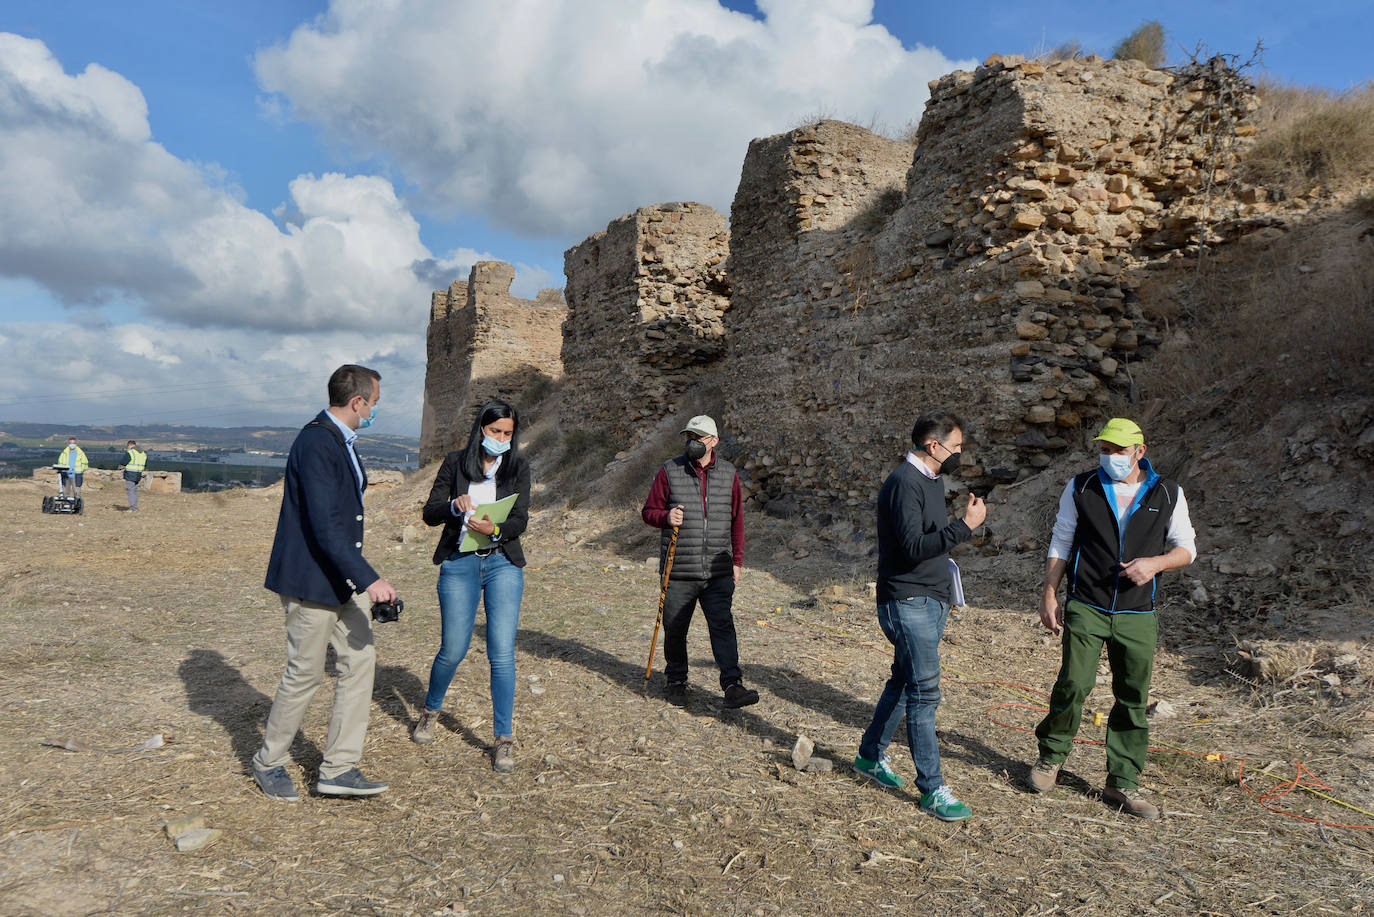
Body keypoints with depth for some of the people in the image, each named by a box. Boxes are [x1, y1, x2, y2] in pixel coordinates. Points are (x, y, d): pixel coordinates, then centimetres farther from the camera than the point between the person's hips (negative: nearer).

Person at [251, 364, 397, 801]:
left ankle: (338, 769, 15)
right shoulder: (317, 444, -21)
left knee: (360, 662, 7)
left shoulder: (339, 440, 12)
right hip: (311, 581, -10)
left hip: (339, 579, 10)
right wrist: (368, 579, -29)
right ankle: (269, 762, 27)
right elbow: (325, 527, -27)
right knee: (305, 673, 4)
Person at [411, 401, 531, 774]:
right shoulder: (455, 463, 4)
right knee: (452, 650, 5)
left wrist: (494, 529, -23)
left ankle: (504, 739, 5)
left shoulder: (518, 467, 5)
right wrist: (454, 506, -20)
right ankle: (431, 711, 35)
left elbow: (520, 520, -3)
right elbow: (429, 513, 1)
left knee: (502, 653, -6)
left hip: (503, 564, 0)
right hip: (459, 564, 0)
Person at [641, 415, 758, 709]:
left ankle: (732, 685, -1)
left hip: (718, 572, 1)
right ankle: (675, 680, 28)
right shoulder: (669, 471, 1)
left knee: (723, 625, -5)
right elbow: (649, 511, 4)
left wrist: (737, 561, 12)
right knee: (675, 629, 9)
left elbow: (736, 520, 14)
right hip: (678, 572, -1)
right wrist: (666, 517, -18)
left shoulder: (728, 474, 8)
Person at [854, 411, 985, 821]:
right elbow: (912, 546, -26)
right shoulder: (904, 483, -18)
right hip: (908, 602, -10)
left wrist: (963, 521, 10)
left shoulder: (933, 480, 14)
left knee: (904, 681, 17)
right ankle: (932, 789, 2)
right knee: (924, 691, -7)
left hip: (931, 601, 10)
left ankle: (870, 755, 31)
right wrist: (964, 526, -27)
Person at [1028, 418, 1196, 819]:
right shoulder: (1081, 488, 2)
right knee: (1074, 685, -7)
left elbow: (1186, 548, 10)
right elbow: (1061, 544, 6)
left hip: (1137, 615, 2)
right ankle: (1051, 756, 17)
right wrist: (1049, 596, 1)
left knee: (1133, 699, 6)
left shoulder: (1167, 494, 4)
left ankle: (1123, 784, 19)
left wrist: (1154, 563, -12)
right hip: (1086, 608, -1)